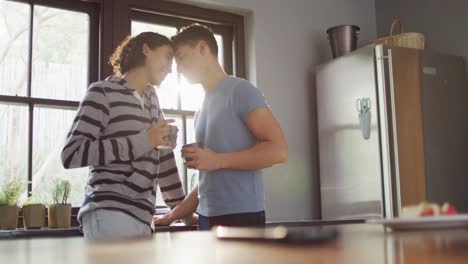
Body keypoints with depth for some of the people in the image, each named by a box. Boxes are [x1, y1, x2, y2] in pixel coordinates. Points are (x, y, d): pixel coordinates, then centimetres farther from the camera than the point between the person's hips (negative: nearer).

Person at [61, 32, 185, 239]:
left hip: (141, 217, 7)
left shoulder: (152, 99, 19)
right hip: (109, 215, -7)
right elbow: (71, 154, -13)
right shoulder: (103, 92, -3)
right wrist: (143, 140, -15)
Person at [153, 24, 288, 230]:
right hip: (208, 218, 7)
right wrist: (173, 215, 19)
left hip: (240, 216, -7)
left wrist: (218, 160, -15)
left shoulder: (239, 90, -4)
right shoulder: (203, 108, 18)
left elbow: (278, 150, -13)